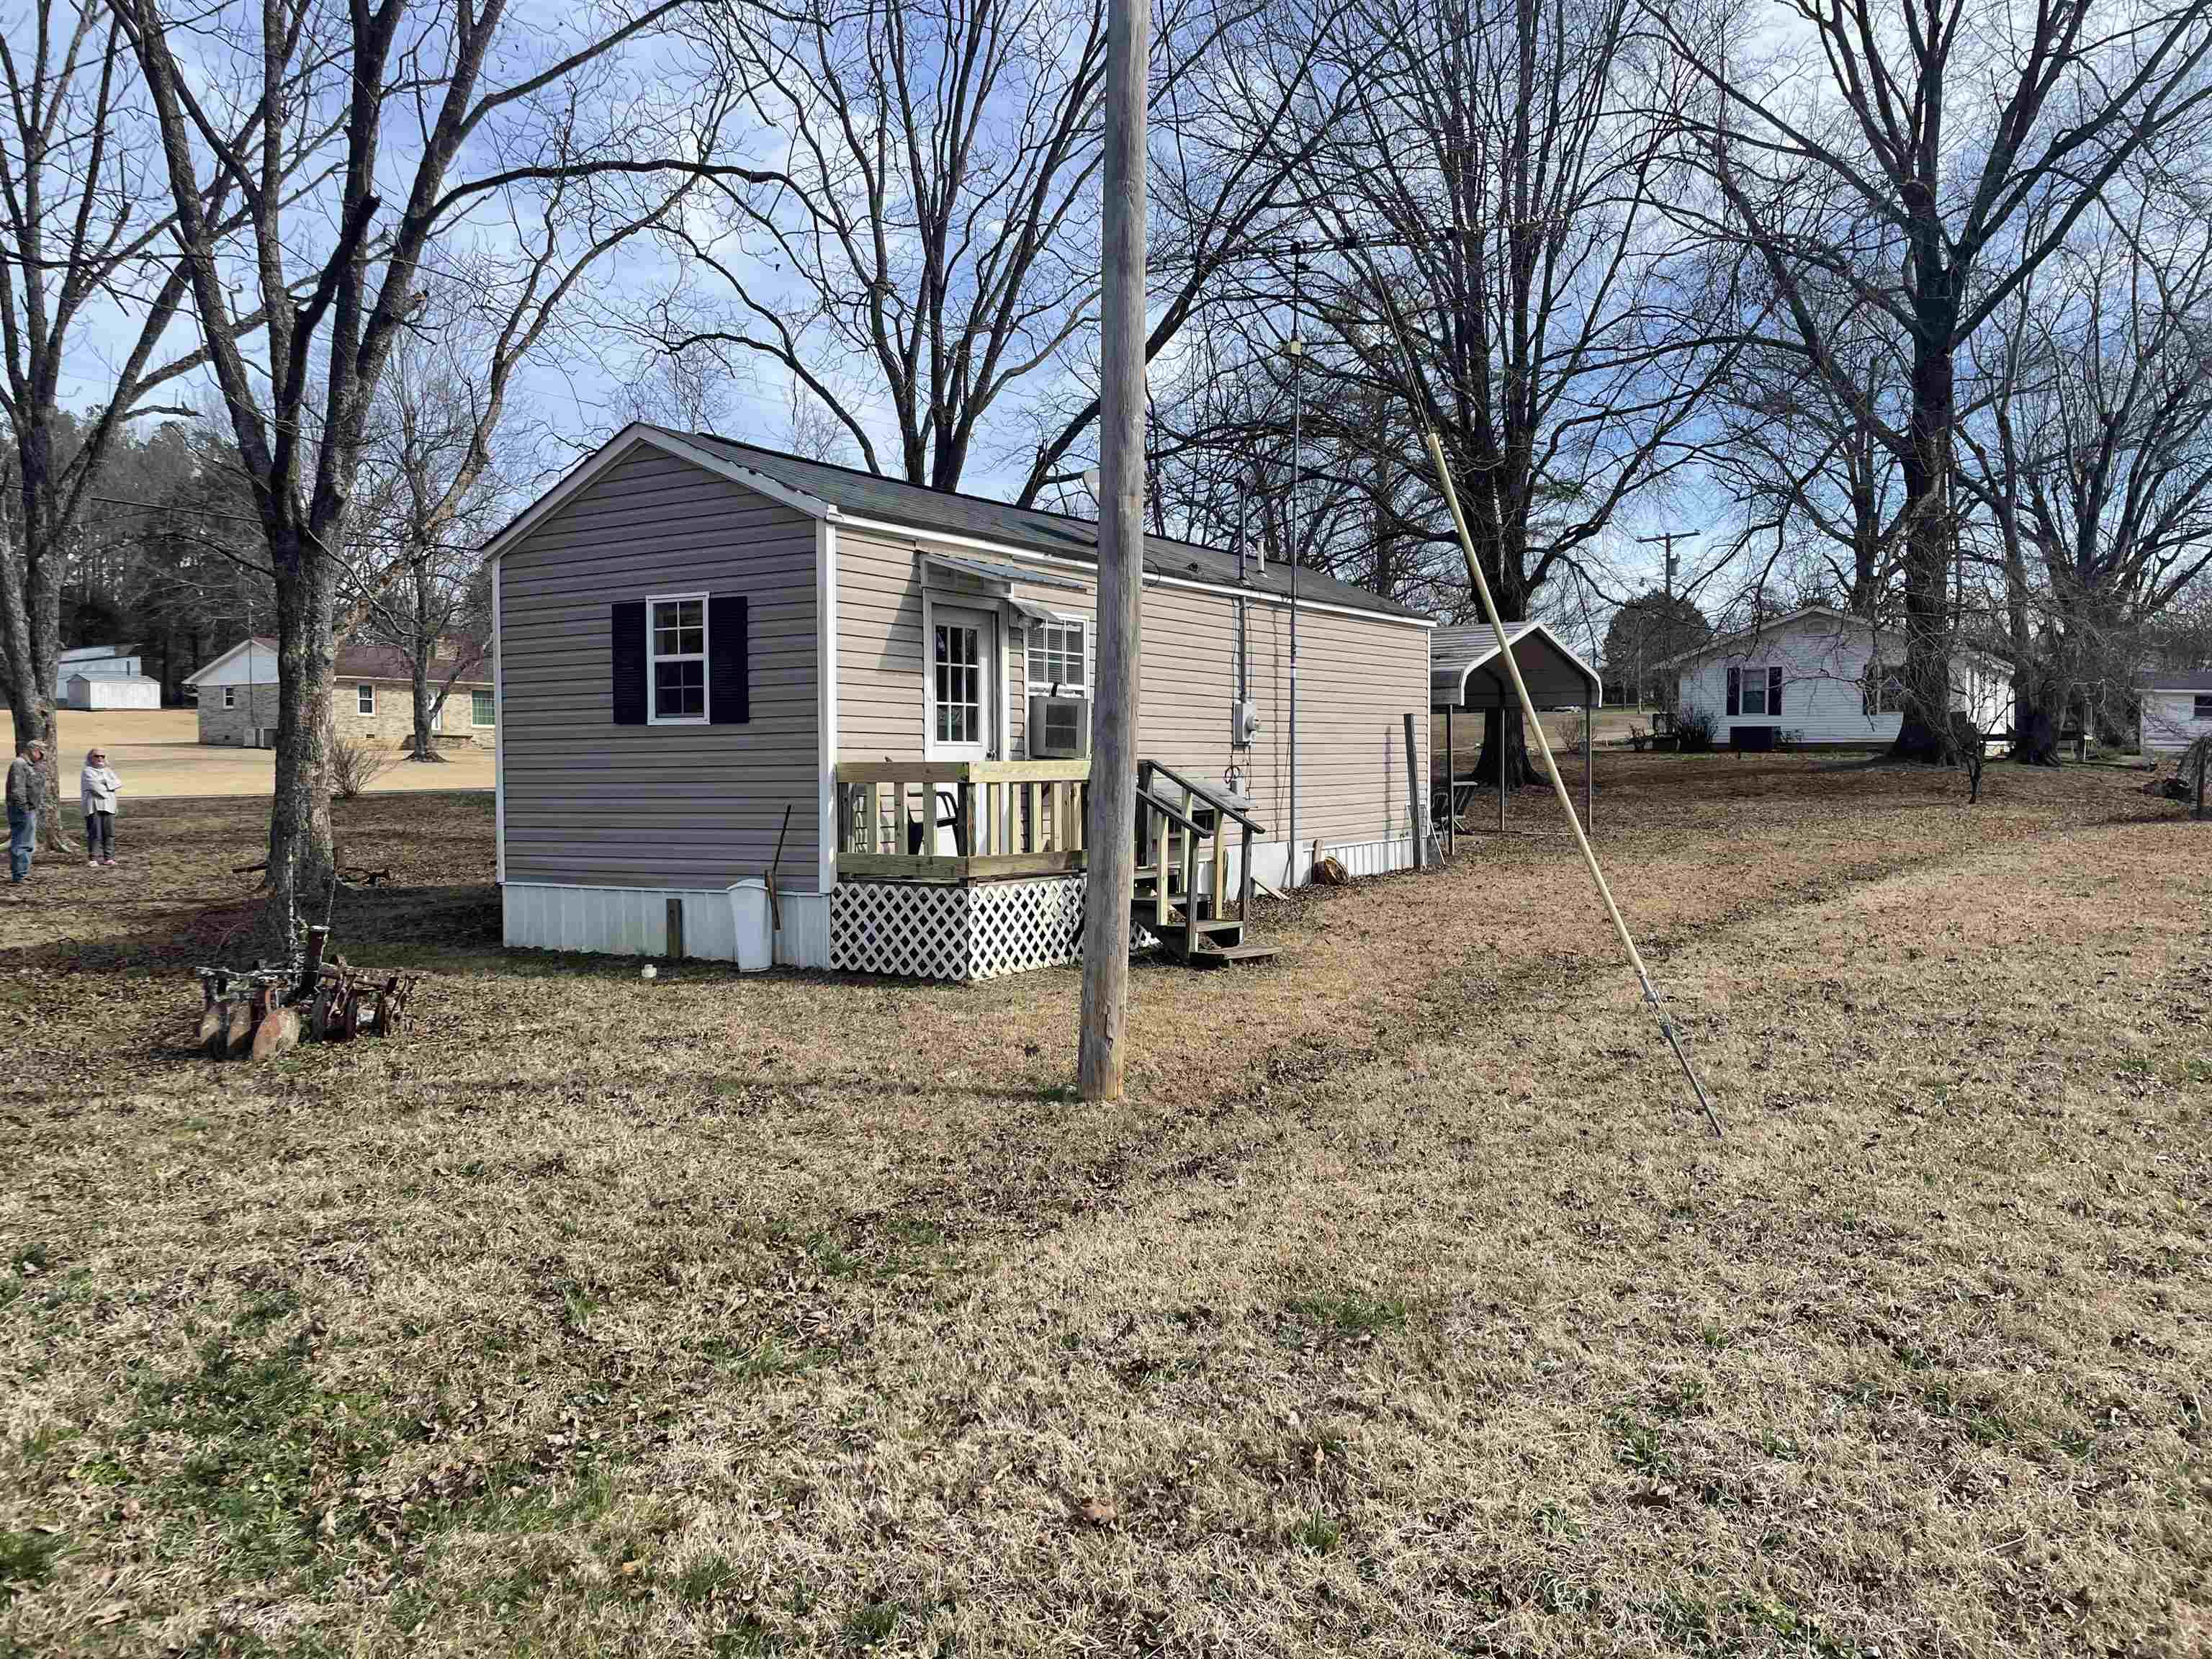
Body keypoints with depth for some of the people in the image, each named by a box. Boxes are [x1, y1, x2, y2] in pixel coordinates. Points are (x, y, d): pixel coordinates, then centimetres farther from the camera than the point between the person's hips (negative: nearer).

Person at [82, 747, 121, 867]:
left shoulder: (107, 771, 22)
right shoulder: (88, 771, 4)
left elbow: (118, 783, 7)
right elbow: (94, 786, -11)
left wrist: (105, 784, -7)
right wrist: (106, 793, -3)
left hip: (108, 807, 5)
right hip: (94, 806, -5)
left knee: (110, 833, 0)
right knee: (95, 834, -10)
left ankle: (108, 858, 3)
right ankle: (93, 859, -7)